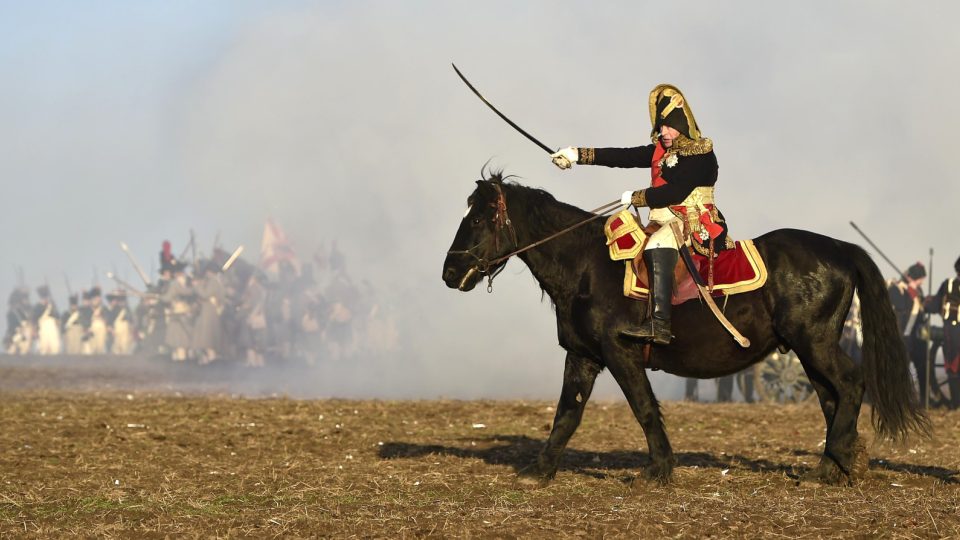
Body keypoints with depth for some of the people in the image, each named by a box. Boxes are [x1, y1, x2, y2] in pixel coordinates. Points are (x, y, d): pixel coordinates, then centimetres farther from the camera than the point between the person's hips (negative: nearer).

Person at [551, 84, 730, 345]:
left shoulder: (700, 155, -9)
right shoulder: (661, 150, 15)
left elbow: (675, 192, -18)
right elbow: (622, 157, 9)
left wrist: (635, 198, -9)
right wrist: (577, 155, 2)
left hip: (695, 224, -10)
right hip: (665, 222, 10)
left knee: (658, 246, -35)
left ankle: (659, 325, -45)